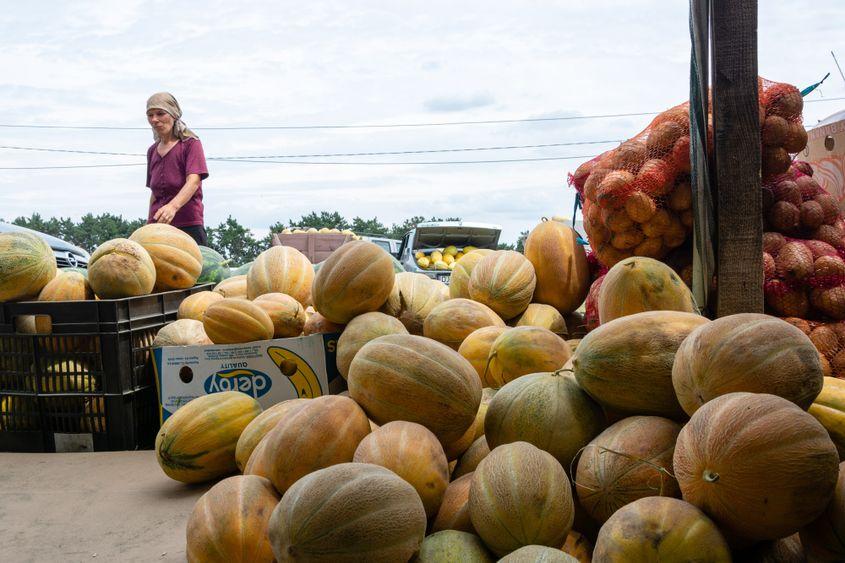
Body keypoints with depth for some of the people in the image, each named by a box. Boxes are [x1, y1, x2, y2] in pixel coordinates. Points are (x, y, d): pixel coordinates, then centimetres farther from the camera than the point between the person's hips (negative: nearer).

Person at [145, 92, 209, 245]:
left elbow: (194, 181, -14)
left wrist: (173, 206, -31)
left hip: (187, 224, -5)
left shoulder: (190, 143, 1)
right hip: (157, 226, 5)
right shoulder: (152, 151, 20)